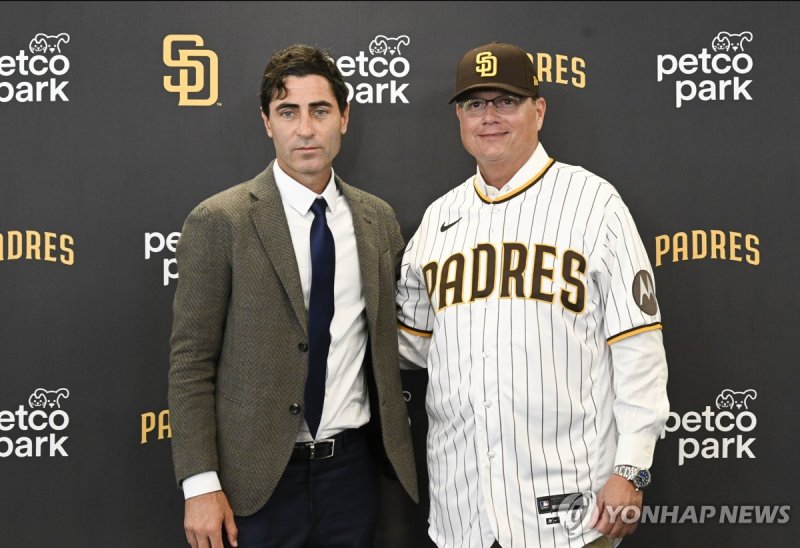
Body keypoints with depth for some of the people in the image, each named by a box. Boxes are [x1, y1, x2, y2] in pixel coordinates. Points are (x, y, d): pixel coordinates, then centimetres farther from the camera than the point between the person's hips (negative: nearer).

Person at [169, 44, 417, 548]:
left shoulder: (379, 219, 5)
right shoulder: (219, 222, -8)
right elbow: (190, 363, -8)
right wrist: (200, 486, -12)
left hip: (352, 467, 4)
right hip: (257, 480, -3)